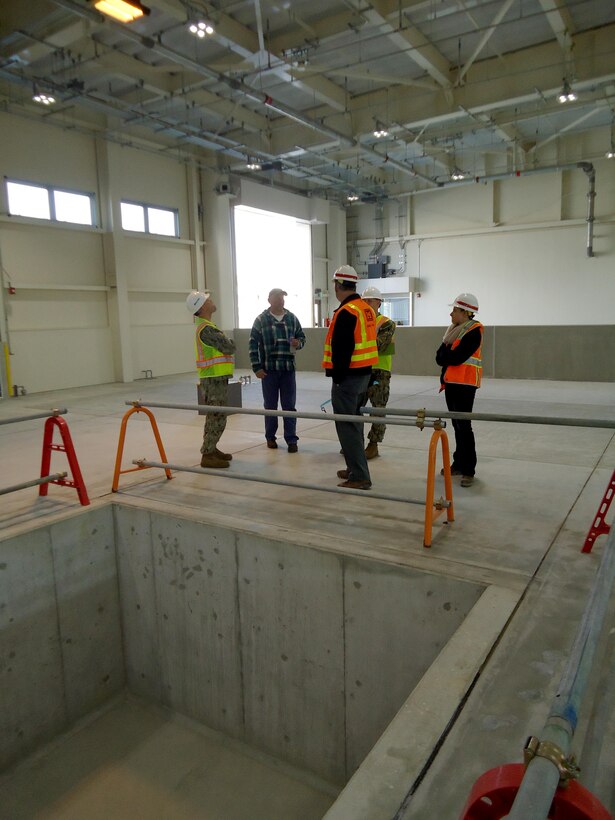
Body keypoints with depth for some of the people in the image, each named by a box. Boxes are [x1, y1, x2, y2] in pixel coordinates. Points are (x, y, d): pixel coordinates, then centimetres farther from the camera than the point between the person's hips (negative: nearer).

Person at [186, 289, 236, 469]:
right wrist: (227, 340, 2)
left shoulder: (205, 326, 15)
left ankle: (211, 449, 26)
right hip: (215, 378, -10)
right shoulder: (206, 329, -19)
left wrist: (224, 342, -3)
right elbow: (229, 347, -18)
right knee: (217, 418, -7)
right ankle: (207, 455, -2)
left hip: (216, 378, 10)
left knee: (214, 417, 17)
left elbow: (225, 346, 18)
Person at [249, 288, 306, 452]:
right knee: (270, 405, 9)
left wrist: (298, 343, -9)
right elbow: (253, 345, -3)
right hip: (269, 369, -1)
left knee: (289, 405, 3)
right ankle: (270, 437, 23)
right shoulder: (261, 320, -1)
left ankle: (291, 439, 9)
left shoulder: (292, 318, 6)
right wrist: (256, 368, -8)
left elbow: (302, 336, 16)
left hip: (288, 368, 2)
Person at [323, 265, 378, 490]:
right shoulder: (367, 310, 13)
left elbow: (342, 349, -22)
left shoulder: (346, 312, -17)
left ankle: (359, 477, -3)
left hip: (348, 376, -10)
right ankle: (355, 468, 29)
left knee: (347, 425, -5)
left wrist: (337, 376, -17)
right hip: (365, 373, 10)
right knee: (355, 422, 18)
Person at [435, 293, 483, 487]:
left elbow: (456, 358, -20)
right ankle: (459, 463, 21)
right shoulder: (455, 330, 16)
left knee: (463, 426, -8)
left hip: (465, 384, -8)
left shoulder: (473, 332, -10)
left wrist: (445, 355, -2)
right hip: (451, 382, 8)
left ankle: (468, 470, -3)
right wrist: (448, 354, -11)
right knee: (457, 425, 12)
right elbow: (440, 357, 8)